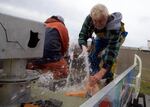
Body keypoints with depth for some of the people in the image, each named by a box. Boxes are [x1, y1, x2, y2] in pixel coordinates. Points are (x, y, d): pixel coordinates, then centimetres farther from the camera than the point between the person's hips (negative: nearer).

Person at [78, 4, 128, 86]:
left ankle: (109, 78, -1)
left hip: (117, 36, -4)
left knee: (106, 56, -24)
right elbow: (82, 35, -27)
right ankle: (95, 79, 13)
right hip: (101, 37, 4)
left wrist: (101, 73, -55)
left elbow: (112, 50, -47)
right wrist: (84, 47, -52)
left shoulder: (114, 26, -44)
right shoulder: (89, 19, -34)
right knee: (93, 56, -6)